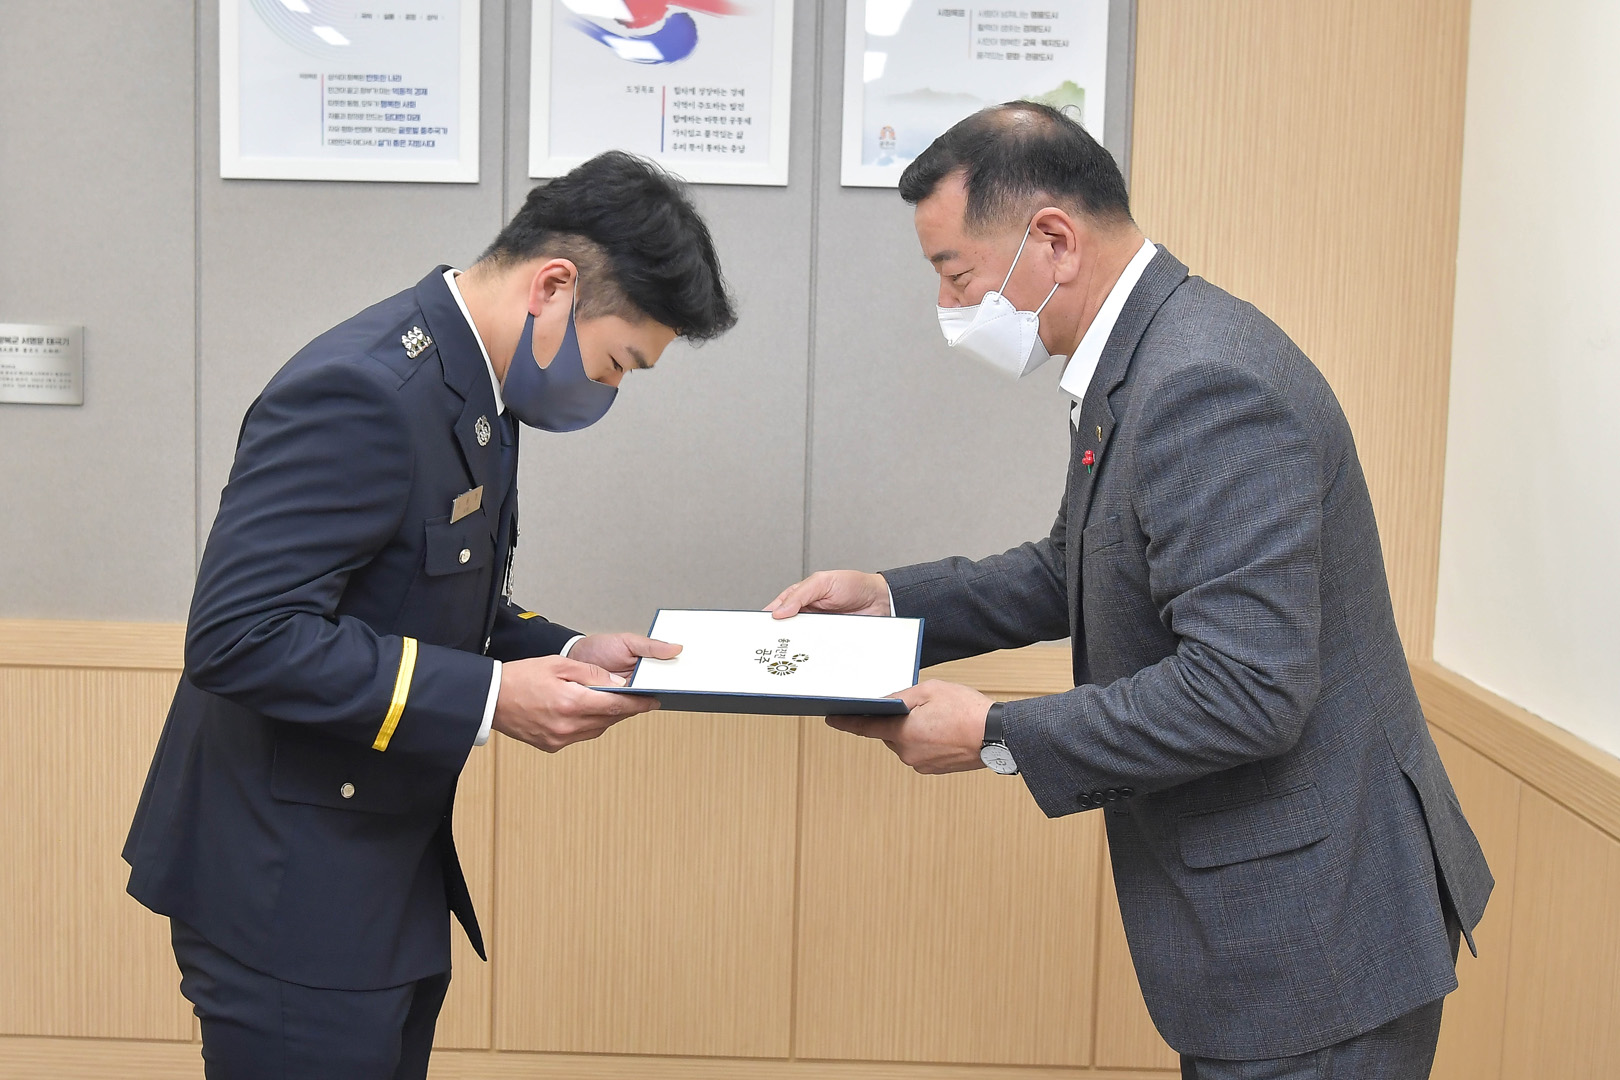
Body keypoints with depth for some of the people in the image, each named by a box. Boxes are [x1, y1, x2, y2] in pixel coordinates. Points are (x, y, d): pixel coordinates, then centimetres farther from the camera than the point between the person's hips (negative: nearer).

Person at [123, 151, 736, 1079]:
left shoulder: (470, 385, 8)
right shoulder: (363, 393, -24)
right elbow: (243, 636, -28)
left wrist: (564, 655, 0)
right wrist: (489, 698, -26)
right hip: (289, 896, -10)